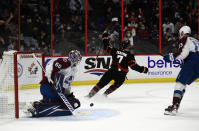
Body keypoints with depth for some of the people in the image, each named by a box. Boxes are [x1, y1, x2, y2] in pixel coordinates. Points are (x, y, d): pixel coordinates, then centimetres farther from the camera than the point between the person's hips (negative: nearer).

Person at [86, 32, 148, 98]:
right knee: (116, 84, 27)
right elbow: (133, 66, -10)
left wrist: (105, 38, 27)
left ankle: (90, 94, 1)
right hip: (121, 76, -2)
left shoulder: (115, 51, 4)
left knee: (101, 83, 6)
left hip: (111, 71, 2)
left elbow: (107, 47, 13)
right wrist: (142, 69, -1)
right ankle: (105, 94, 19)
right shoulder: (129, 56, -4)